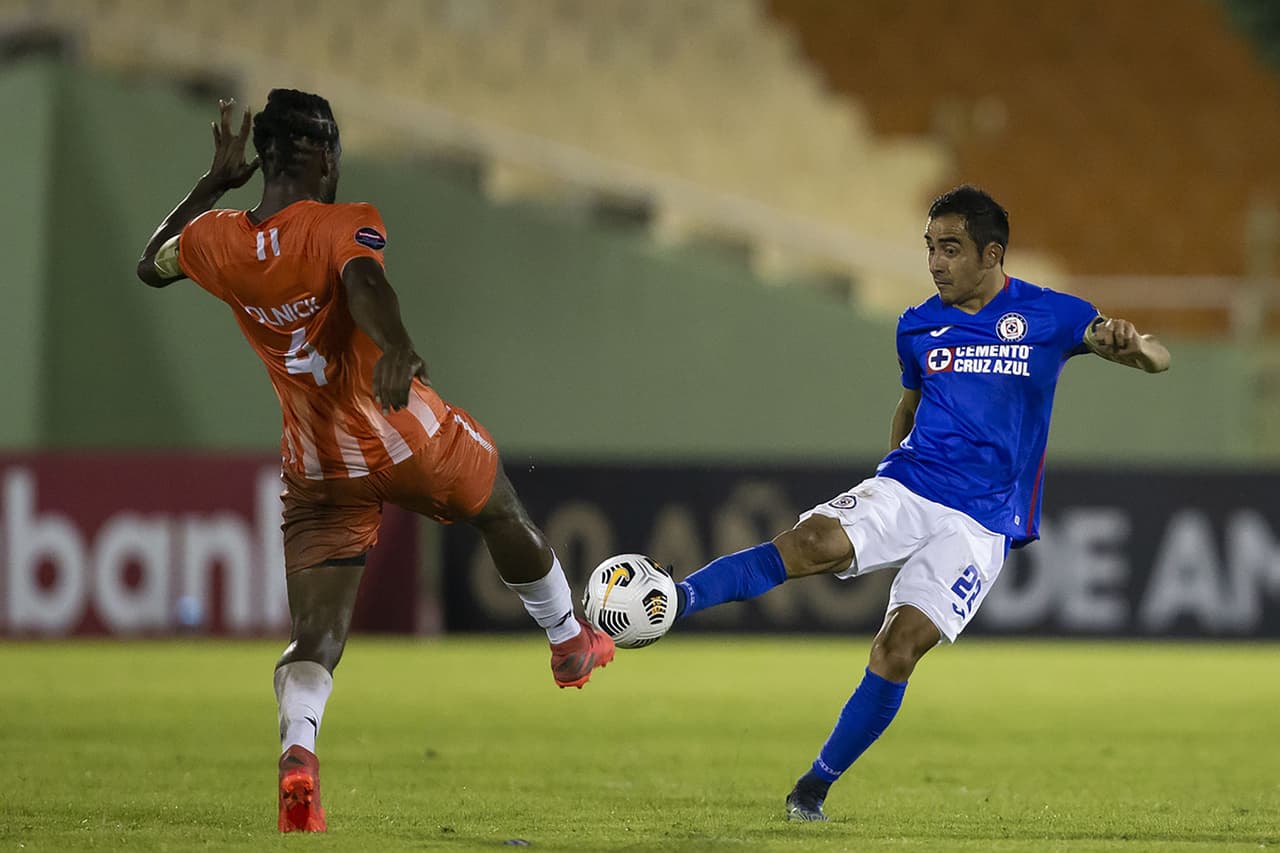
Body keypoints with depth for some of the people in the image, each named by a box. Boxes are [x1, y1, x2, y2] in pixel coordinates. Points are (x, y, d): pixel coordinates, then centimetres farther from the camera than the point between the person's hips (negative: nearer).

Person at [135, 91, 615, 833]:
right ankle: (572, 644, 48)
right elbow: (364, 283, -39)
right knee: (505, 515, 27)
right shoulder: (343, 227, -17)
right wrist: (398, 346, -57)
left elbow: (151, 266, 19)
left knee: (316, 637, 0)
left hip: (318, 477, 3)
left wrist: (216, 183, 23)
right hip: (413, 440, -3)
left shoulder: (215, 241, -3)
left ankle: (297, 750, -29)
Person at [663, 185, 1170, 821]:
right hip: (906, 486, 3)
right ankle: (666, 605, -39)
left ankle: (815, 786, -4)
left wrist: (1131, 345, -28)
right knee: (813, 542, -27)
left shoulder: (1049, 316, 0)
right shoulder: (919, 327, 11)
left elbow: (1156, 360, -5)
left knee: (901, 645, -16)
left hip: (981, 520, -3)